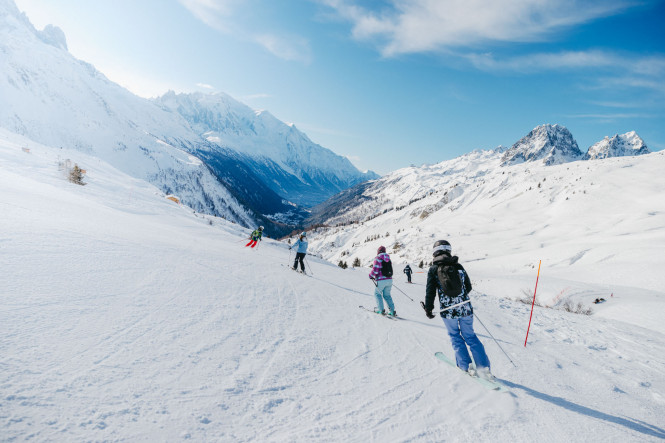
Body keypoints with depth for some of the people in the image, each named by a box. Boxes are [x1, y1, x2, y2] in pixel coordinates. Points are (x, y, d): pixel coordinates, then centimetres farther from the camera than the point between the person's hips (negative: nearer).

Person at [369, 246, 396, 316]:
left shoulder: (377, 258, -9)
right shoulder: (388, 259, 11)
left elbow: (375, 270, -14)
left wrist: (371, 275, 4)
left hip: (381, 280, -6)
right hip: (389, 279, 6)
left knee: (377, 293, 14)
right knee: (387, 295, 17)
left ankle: (381, 310, 8)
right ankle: (392, 310, 8)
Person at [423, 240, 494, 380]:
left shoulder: (433, 270, -5)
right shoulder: (459, 267, 2)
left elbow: (430, 291, -5)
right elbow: (468, 287, 11)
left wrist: (428, 309, 5)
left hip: (448, 311, -2)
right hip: (465, 309, 2)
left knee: (455, 336, 17)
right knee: (470, 336, 14)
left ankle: (466, 365, 17)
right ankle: (483, 367, 11)